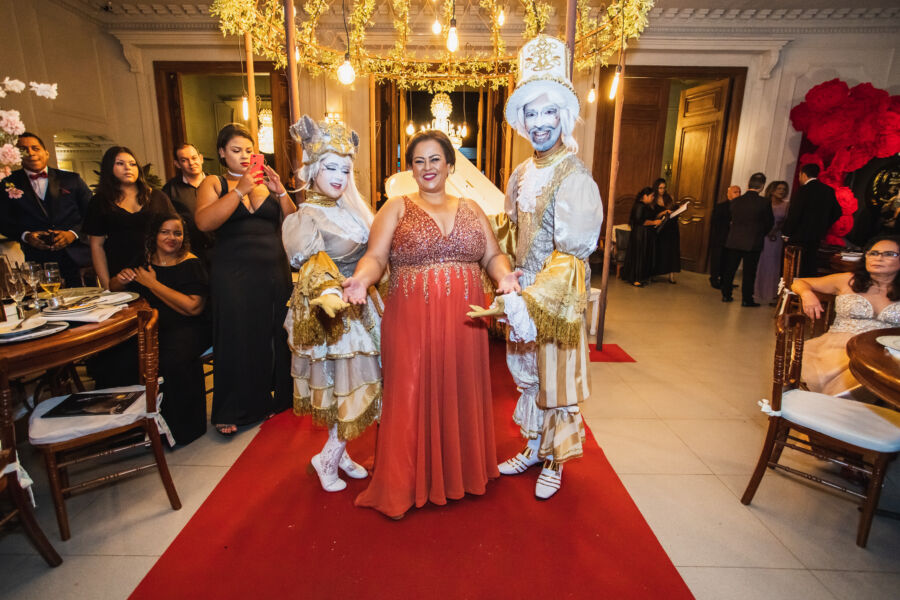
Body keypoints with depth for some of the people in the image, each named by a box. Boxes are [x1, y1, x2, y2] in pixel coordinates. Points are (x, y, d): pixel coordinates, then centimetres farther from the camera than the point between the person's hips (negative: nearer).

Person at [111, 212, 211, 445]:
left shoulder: (190, 264, -2)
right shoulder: (143, 261, 13)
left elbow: (193, 307, -14)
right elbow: (112, 287, 23)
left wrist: (153, 284, -10)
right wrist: (120, 280, -2)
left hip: (186, 328, -5)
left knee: (172, 359, -34)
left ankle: (183, 427, -11)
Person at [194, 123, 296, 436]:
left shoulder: (267, 183, 12)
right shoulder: (214, 184, 5)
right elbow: (204, 222, -14)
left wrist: (280, 192, -9)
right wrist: (240, 190, -16)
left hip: (274, 271, 2)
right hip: (233, 275, -2)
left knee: (275, 335, 5)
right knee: (236, 338, 3)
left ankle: (275, 399, 25)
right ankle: (232, 411, 19)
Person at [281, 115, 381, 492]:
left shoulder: (348, 209, 9)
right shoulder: (306, 217, -13)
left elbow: (368, 254, 18)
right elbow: (314, 262, -27)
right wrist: (327, 292, -44)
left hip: (358, 306, 7)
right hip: (332, 309, -7)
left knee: (353, 384, 13)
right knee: (345, 383, -1)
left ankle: (338, 453, 29)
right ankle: (328, 458, 19)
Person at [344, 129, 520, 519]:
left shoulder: (471, 210, 14)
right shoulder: (396, 209, 6)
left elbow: (493, 256, 10)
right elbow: (376, 257, -3)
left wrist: (503, 276, -12)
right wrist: (360, 280, -24)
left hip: (463, 322, 3)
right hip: (411, 322, -2)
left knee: (461, 393, 9)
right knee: (411, 396, 1)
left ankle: (461, 472, 30)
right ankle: (405, 485, 17)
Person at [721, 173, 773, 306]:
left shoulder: (735, 201, -2)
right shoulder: (763, 203, -10)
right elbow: (770, 223, 2)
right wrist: (761, 234, 18)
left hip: (734, 241, 3)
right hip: (753, 243, -3)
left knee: (729, 269, 12)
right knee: (749, 272, 4)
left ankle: (726, 295, 19)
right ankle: (747, 299, 10)